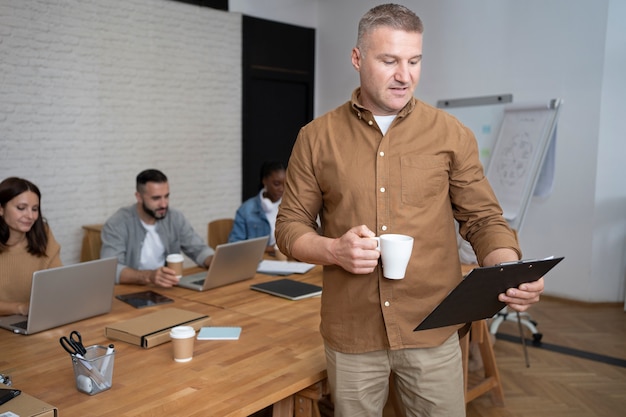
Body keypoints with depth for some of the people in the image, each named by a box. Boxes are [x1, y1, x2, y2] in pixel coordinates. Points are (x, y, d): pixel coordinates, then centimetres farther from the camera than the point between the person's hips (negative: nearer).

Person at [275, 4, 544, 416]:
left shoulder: (453, 135, 0)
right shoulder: (317, 137, 0)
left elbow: (485, 219, 2)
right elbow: (290, 226, 4)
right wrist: (334, 250, -16)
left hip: (434, 331, 0)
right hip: (350, 333, 1)